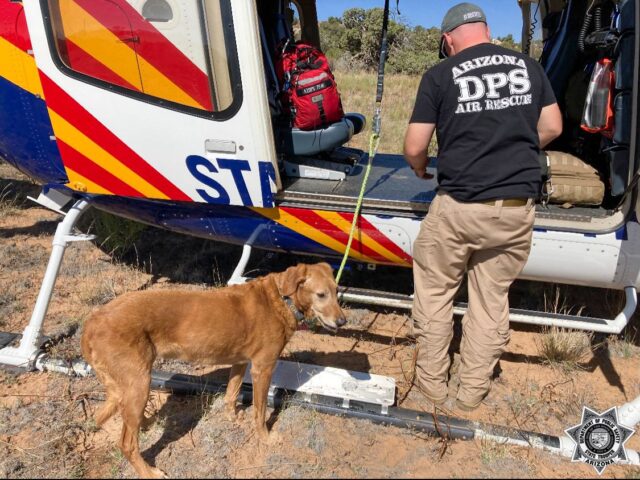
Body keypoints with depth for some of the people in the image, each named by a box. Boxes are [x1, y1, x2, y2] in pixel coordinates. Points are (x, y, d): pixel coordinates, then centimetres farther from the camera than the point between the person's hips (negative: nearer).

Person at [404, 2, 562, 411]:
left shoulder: (440, 75, -3)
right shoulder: (529, 66, 9)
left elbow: (414, 148, -5)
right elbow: (552, 128, 15)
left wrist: (421, 169, 16)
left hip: (460, 207, -3)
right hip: (518, 208, 4)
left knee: (435, 291, 16)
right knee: (492, 298, 16)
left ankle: (432, 382, 27)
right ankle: (473, 391, 29)